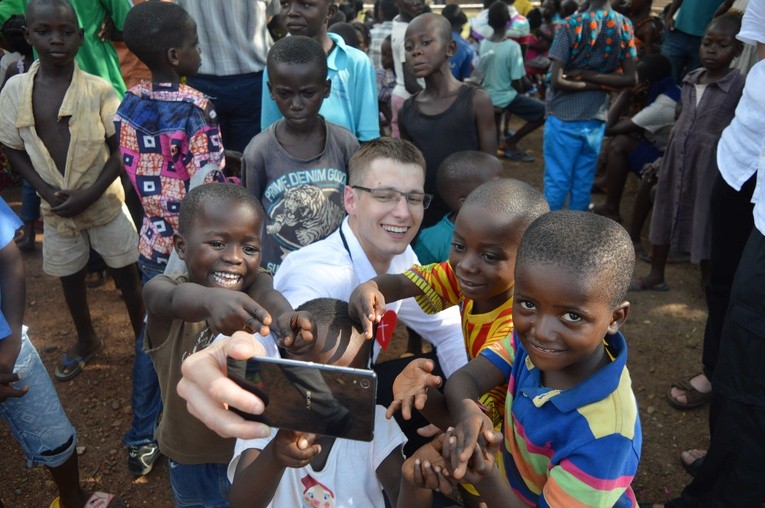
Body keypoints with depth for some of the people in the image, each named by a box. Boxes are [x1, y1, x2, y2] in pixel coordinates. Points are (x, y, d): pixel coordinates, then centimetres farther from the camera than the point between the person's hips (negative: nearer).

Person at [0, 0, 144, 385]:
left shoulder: (99, 89, -15)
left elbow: (120, 151, -10)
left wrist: (89, 195, -18)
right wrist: (46, 190, -12)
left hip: (104, 202, -3)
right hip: (55, 208, 3)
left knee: (126, 274, 9)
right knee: (70, 278, 19)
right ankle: (87, 340, 44)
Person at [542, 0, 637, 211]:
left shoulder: (571, 25, -11)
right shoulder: (625, 26, 2)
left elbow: (556, 80, -15)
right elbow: (631, 79, 0)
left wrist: (587, 81, -3)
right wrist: (592, 76, -3)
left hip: (564, 118, -4)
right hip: (596, 118, 4)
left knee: (556, 181, 4)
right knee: (583, 183, 12)